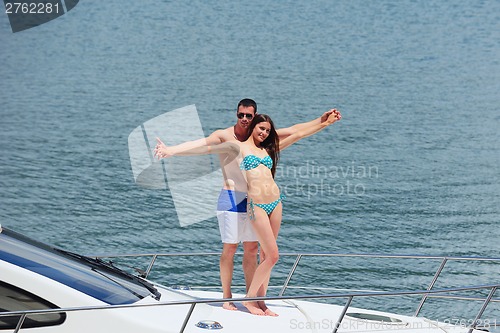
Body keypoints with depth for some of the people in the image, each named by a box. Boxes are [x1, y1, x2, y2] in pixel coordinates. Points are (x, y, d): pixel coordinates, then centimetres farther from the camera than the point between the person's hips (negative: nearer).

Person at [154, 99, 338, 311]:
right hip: (231, 199, -5)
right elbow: (200, 144, -26)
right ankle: (227, 297, 9)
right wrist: (171, 150, -42)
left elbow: (293, 131, 12)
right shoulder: (224, 136, -10)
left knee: (252, 248, 8)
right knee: (230, 247, -2)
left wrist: (321, 120, 11)